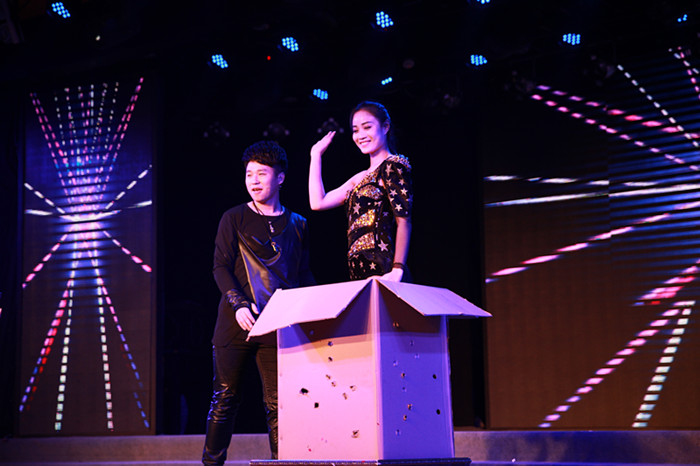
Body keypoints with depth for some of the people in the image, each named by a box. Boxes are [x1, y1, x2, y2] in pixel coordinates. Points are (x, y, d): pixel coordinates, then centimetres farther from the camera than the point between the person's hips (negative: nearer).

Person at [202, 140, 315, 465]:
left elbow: (304, 276, 15)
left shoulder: (296, 225, 14)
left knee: (277, 403, -3)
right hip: (236, 324, -1)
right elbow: (220, 267, 1)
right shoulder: (234, 219, 7)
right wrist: (239, 304, -14)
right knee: (225, 398, 2)